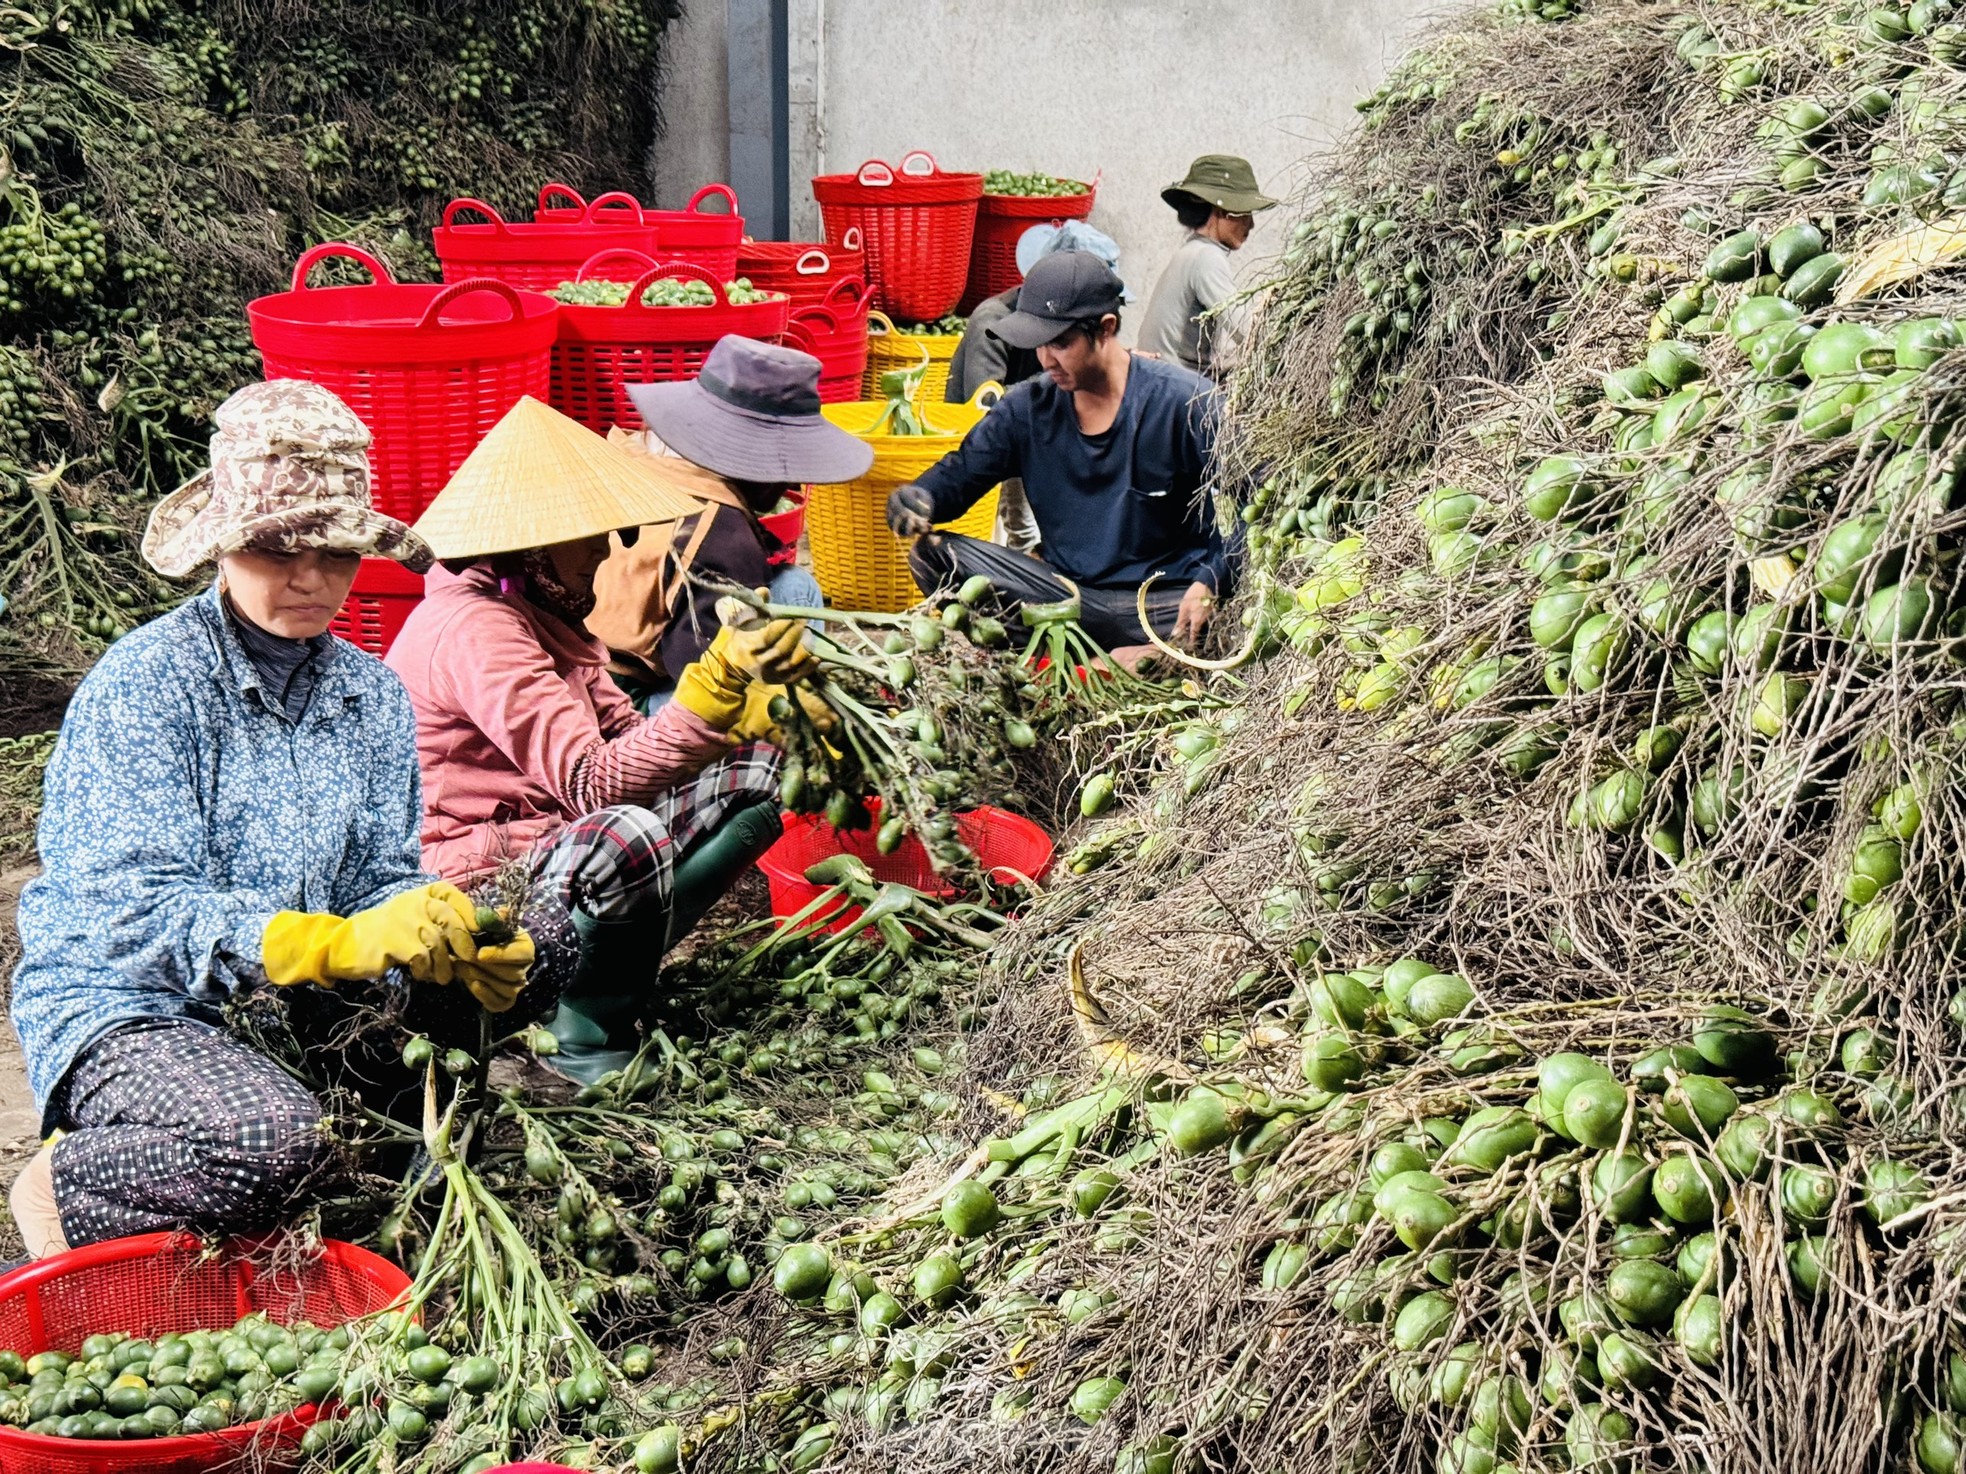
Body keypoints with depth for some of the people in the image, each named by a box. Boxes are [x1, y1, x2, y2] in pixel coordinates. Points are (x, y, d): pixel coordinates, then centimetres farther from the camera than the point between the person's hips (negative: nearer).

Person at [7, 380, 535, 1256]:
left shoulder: (373, 696, 7)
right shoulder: (139, 688, -12)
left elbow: (385, 881, 5)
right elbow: (134, 915, -21)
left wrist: (457, 953, -20)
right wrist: (343, 944, -35)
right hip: (120, 1009, -7)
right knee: (280, 1140, -35)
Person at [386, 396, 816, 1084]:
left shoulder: (539, 609, 11)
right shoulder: (473, 628, -21)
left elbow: (627, 737, 8)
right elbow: (592, 783, -32)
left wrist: (758, 706, -5)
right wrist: (717, 685, -40)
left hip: (546, 848, 10)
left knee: (754, 772, 7)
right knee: (625, 835, -41)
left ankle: (612, 971, -2)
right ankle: (588, 1057, -16)